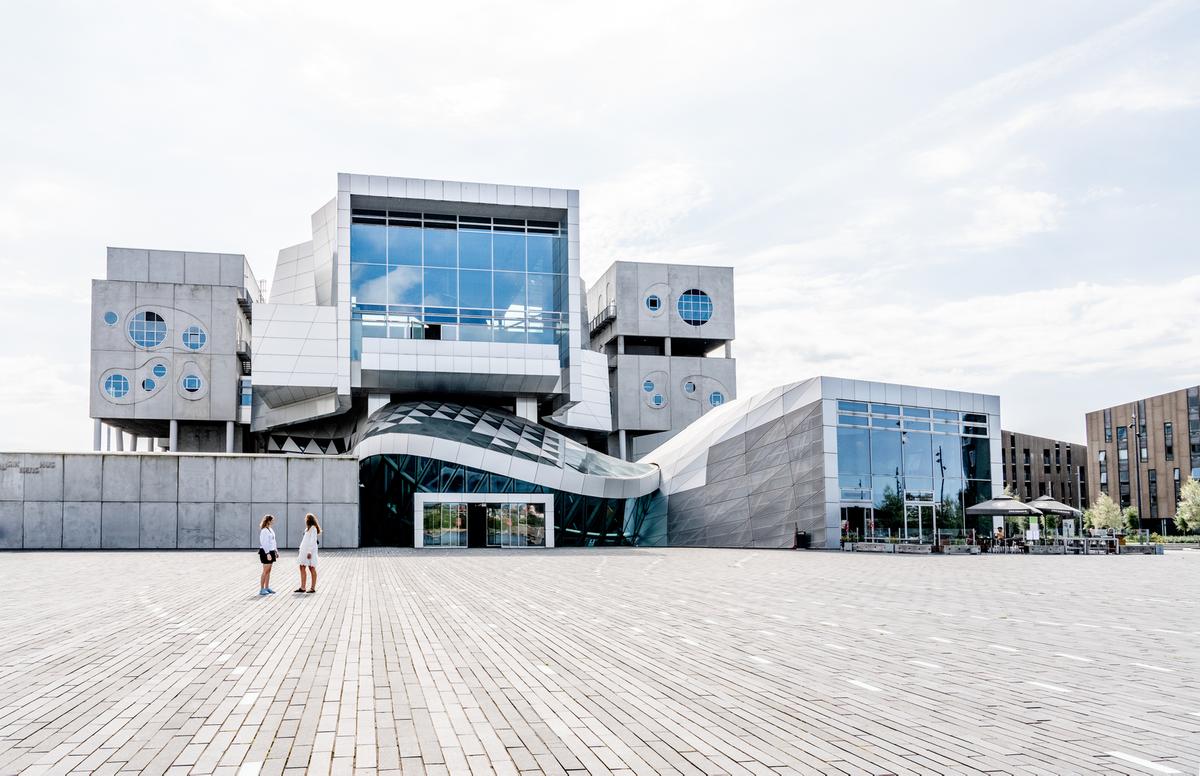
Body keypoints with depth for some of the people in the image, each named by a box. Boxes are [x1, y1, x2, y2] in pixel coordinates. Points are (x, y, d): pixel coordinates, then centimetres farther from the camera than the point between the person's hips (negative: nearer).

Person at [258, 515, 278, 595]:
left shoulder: (270, 529, 14)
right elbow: (264, 543, -21)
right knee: (265, 571, -7)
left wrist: (276, 551, 21)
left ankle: (267, 588, 17)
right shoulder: (264, 531, -16)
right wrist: (268, 553, -25)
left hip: (271, 551, 9)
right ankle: (262, 589, -3)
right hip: (265, 552, -9)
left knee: (268, 571, 11)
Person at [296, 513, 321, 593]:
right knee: (302, 568, 8)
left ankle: (313, 588, 2)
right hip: (304, 550, 10)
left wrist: (310, 552, -21)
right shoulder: (308, 528, 18)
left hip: (310, 551, -10)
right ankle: (302, 587, 11)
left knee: (312, 569, -3)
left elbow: (313, 540, -18)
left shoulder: (313, 528, -12)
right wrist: (301, 549, 14)